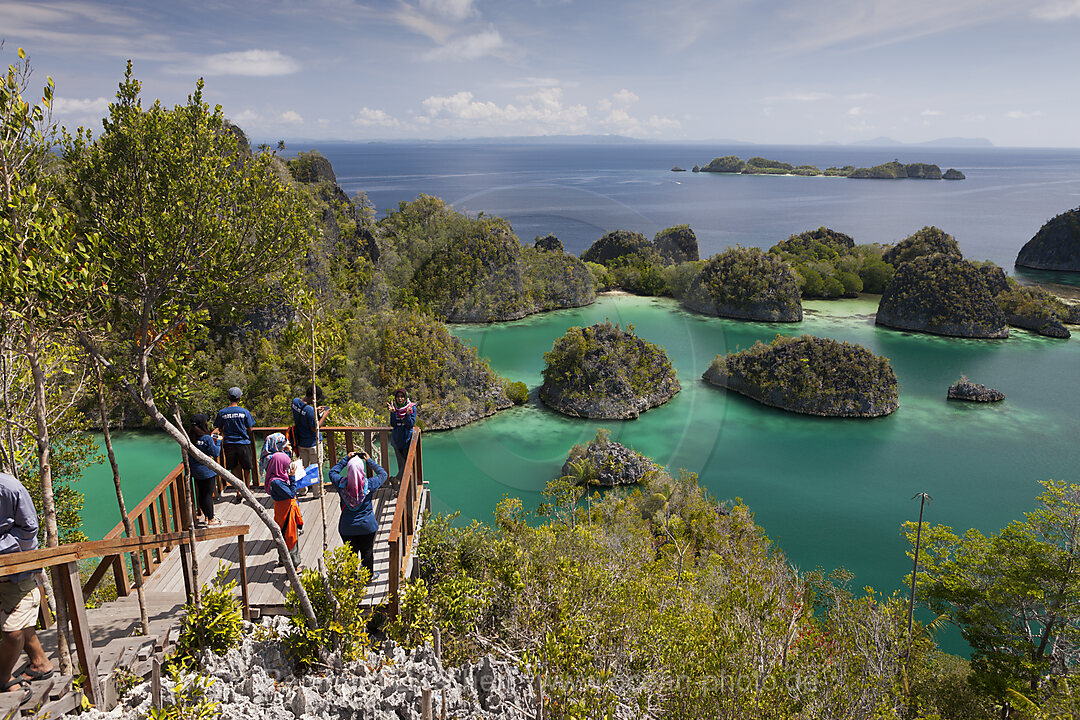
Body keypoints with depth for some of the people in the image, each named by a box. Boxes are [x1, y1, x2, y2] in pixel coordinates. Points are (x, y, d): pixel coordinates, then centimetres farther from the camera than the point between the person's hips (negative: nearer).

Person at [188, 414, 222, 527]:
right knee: (208, 494, 2)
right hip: (207, 471, -6)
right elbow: (215, 453, -12)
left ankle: (206, 515, 30)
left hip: (195, 471, 7)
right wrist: (218, 441, 0)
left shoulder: (190, 438, 0)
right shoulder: (206, 438, -19)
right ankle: (211, 519, 9)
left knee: (201, 494, 16)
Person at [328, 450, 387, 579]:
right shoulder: (369, 484, -19)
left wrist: (346, 459, 4)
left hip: (346, 527, 1)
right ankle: (369, 576, 35)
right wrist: (369, 460, 0)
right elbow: (383, 474, -1)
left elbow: (333, 472, 6)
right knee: (367, 552, 18)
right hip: (367, 526, -1)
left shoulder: (341, 484, -16)